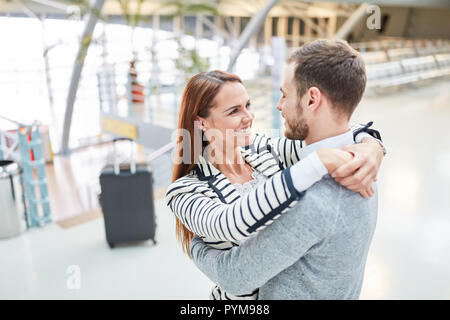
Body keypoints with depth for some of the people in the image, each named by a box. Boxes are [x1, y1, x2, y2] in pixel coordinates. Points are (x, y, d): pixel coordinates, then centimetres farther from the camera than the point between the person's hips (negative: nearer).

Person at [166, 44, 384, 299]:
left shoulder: (264, 149, -9)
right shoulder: (187, 193, -23)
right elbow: (233, 223, -43)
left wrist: (371, 145, -33)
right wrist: (322, 161, -46)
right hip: (242, 295, -4)